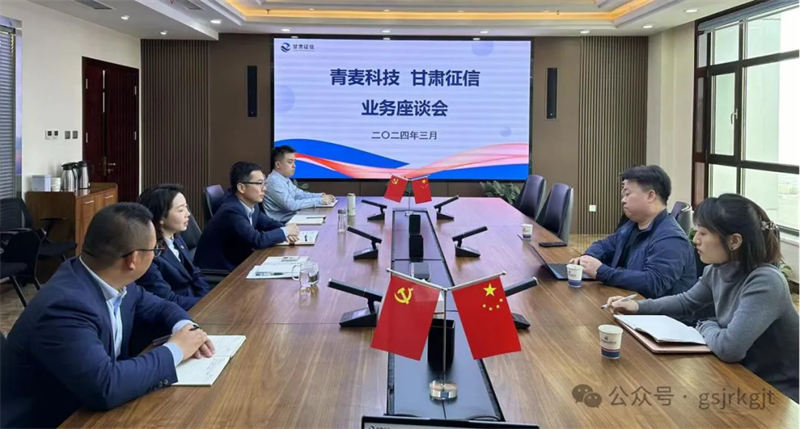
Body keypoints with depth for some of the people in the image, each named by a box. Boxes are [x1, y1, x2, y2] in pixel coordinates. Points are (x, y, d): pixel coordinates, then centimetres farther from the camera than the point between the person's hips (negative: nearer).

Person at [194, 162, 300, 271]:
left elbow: (268, 223, 13)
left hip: (236, 262, 8)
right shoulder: (231, 211, -25)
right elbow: (258, 240, -28)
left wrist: (287, 233, -7)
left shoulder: (250, 205, 0)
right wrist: (285, 231, -13)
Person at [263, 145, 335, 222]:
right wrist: (319, 200, -22)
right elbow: (291, 205, -25)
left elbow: (299, 194, 18)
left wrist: (321, 196, 2)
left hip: (291, 218, 9)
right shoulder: (274, 181, -18)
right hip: (282, 223, -9)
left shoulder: (284, 179, 11)